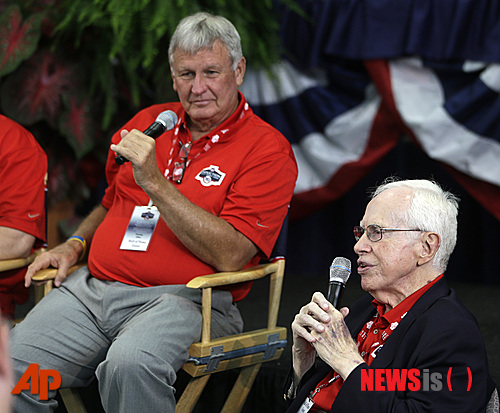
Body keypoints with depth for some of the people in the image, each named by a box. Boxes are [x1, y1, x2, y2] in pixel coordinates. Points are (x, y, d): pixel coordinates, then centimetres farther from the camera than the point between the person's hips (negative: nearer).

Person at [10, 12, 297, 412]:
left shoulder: (268, 149, -2)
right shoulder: (149, 122, 17)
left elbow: (230, 256, -14)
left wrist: (155, 183, -17)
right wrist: (75, 244, 13)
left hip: (183, 300, -5)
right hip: (92, 288, 5)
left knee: (130, 364, -38)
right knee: (10, 368, -19)